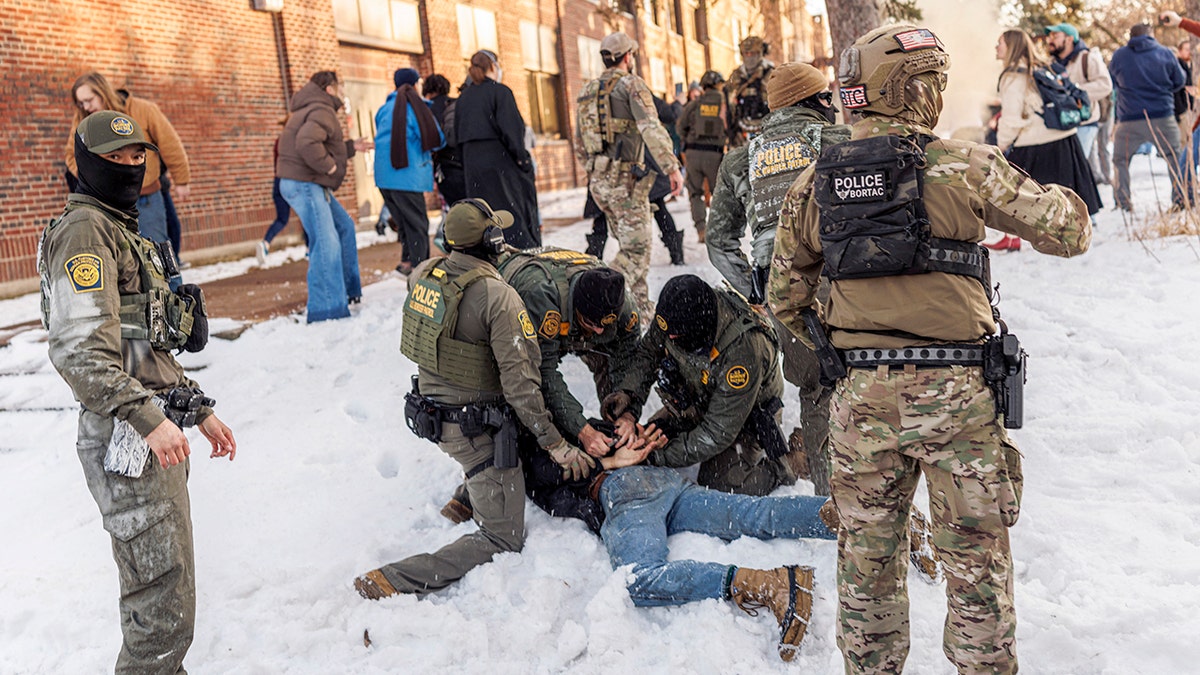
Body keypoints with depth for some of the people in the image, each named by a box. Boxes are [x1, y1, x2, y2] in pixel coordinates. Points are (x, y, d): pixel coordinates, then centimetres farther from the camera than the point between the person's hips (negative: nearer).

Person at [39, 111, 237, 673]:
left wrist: (198, 409, 21)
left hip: (156, 434, 10)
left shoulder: (123, 230, 22)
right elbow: (78, 350, -21)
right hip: (129, 442, -10)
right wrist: (148, 418, -27)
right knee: (165, 607, -8)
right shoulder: (84, 230, -9)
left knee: (150, 593, 18)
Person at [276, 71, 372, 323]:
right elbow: (306, 143, -32)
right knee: (326, 243, -15)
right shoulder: (322, 112, -14)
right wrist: (329, 166, -21)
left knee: (344, 227, 20)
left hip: (311, 184, 12)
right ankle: (326, 310, -14)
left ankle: (348, 289, 29)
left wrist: (351, 147, 23)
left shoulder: (315, 110, 22)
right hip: (303, 184, -12)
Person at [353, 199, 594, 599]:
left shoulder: (423, 274, -4)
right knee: (504, 540, 1)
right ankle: (393, 581, -12)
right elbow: (520, 379, -23)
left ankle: (466, 500, 38)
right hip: (476, 427, -8)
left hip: (429, 412, 8)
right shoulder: (498, 298, -23)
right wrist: (555, 443, -15)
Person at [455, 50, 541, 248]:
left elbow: (458, 137, 14)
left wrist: (467, 169, 17)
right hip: (501, 163, -6)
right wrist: (524, 160, -10)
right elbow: (511, 130, -15)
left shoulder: (463, 98, 12)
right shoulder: (499, 91, -7)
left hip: (472, 165, 6)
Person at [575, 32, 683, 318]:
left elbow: (580, 143, 21)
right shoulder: (631, 84, -6)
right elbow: (651, 128, -19)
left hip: (598, 179, 8)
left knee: (630, 244, 17)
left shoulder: (588, 91, 17)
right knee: (637, 248, -5)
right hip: (625, 177, -8)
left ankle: (642, 307, 21)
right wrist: (672, 167, -22)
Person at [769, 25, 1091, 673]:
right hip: (955, 394, -3)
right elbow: (1069, 231, 2)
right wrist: (1063, 195, 24)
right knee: (976, 554, 13)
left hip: (859, 394, 4)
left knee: (867, 553, 17)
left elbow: (784, 297, 7)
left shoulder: (814, 182, 2)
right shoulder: (965, 166, -8)